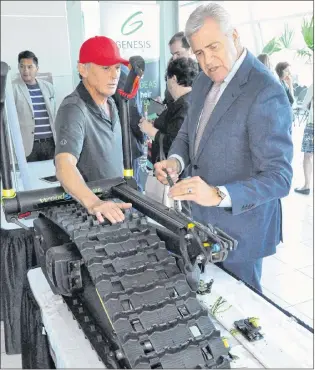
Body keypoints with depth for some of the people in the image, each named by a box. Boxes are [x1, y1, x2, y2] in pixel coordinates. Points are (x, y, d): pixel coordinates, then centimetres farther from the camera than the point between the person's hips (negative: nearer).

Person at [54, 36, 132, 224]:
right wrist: (93, 202, -52)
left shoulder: (110, 103, 4)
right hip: (83, 209, -7)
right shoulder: (74, 110, -23)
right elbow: (64, 165, -38)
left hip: (114, 201, 8)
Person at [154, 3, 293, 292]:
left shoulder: (266, 92, -22)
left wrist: (218, 195, -37)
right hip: (202, 220, 7)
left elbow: (279, 177, -24)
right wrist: (177, 160, -8)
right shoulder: (204, 82, 4)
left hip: (239, 230, -7)